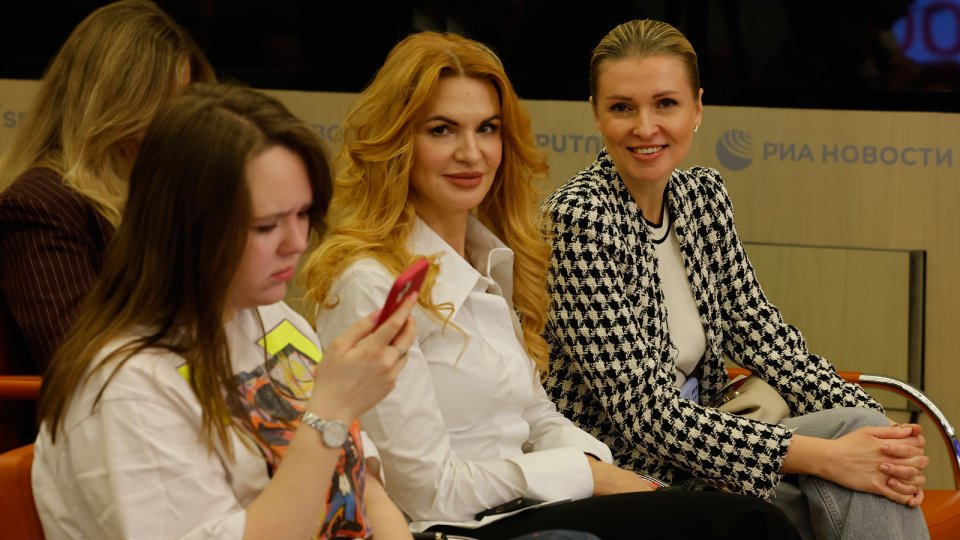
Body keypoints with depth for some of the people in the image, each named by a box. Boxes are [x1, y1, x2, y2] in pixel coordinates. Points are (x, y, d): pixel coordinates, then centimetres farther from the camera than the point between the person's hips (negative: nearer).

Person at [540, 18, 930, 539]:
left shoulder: (704, 195, 6)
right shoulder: (578, 218, -18)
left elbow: (758, 331, 5)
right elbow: (647, 413, -22)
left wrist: (875, 428, -12)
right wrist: (824, 456, -26)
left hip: (692, 457, 7)